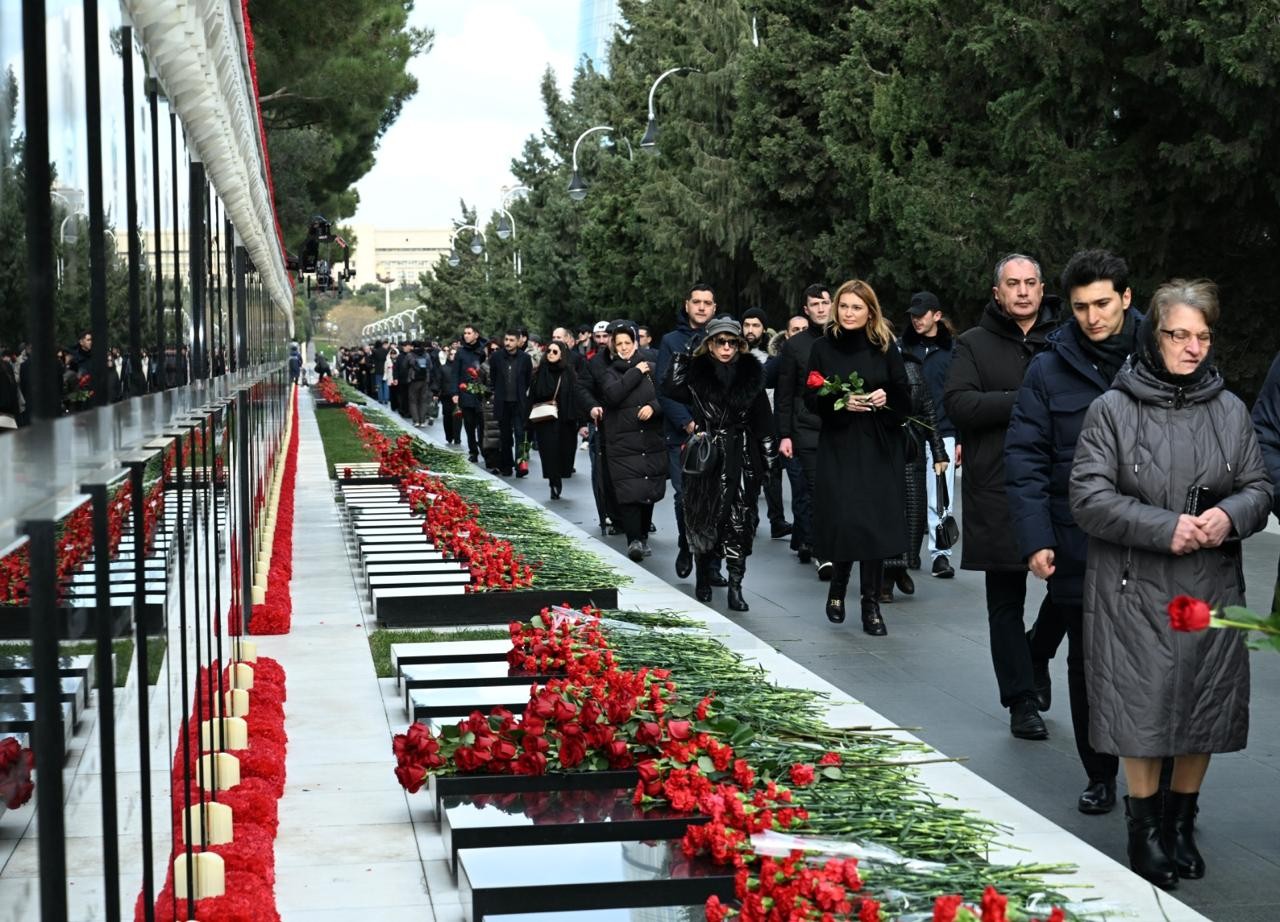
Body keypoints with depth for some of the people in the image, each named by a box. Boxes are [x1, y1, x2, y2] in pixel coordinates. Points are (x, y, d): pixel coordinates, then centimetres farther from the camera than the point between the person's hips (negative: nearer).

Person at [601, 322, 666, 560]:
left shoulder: (651, 368, 8)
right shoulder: (611, 372, 9)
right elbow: (613, 394, -11)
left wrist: (653, 407, -15)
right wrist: (635, 373, -7)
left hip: (652, 441, 2)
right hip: (622, 442, -2)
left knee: (650, 491, 6)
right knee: (629, 491, -13)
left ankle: (643, 536, 21)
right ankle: (634, 540, -17)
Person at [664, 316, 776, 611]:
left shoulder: (751, 374, 6)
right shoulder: (695, 372, 3)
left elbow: (763, 419, 7)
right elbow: (671, 392, -10)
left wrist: (769, 456, 5)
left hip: (742, 458, 0)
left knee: (739, 519, -5)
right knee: (704, 517, 6)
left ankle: (735, 585, -4)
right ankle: (704, 577, 21)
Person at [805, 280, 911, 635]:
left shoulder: (885, 347, 3)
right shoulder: (823, 347, 2)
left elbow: (904, 394, 6)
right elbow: (811, 398, 1)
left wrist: (886, 398, -14)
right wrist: (840, 402, -17)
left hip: (879, 448, 0)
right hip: (838, 446, 0)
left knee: (876, 522, -4)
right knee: (842, 519, -5)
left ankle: (871, 603, 3)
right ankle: (837, 586, 22)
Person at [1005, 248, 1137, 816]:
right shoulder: (1050, 370, 0)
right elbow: (1025, 458, -3)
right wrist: (1035, 539, -12)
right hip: (1078, 548, 1)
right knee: (1088, 663, 11)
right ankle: (1099, 776, 25)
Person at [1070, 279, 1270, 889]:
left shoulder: (1230, 410, 7)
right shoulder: (1113, 410, -4)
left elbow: (1259, 488, 11)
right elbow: (1088, 497, -9)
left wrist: (1231, 514, -12)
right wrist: (1165, 527, -18)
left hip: (1213, 590, 3)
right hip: (1136, 592, -3)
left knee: (1205, 708, 7)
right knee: (1142, 708, 0)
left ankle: (1181, 824, 25)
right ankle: (1145, 828, 17)